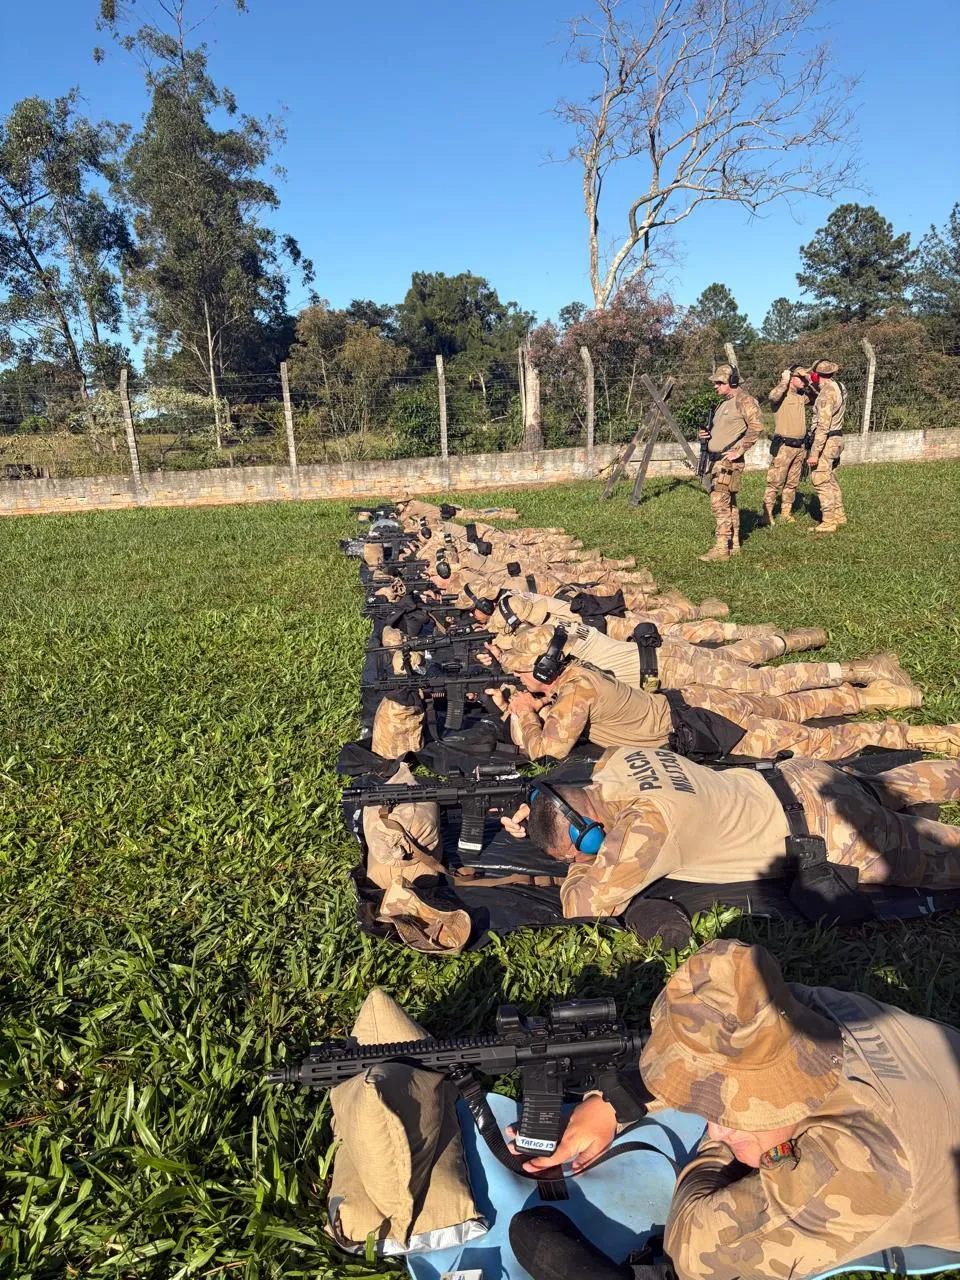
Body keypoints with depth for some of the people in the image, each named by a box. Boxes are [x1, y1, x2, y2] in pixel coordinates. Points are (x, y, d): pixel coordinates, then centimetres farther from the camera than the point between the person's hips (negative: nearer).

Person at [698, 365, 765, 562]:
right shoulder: (725, 402, 19)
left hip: (728, 461, -10)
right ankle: (733, 545, 19)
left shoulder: (743, 400, -10)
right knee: (729, 503, 13)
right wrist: (707, 435, 9)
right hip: (718, 460, 10)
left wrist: (739, 450, -20)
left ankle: (721, 548, -12)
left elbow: (756, 427, -19)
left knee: (720, 503, -13)